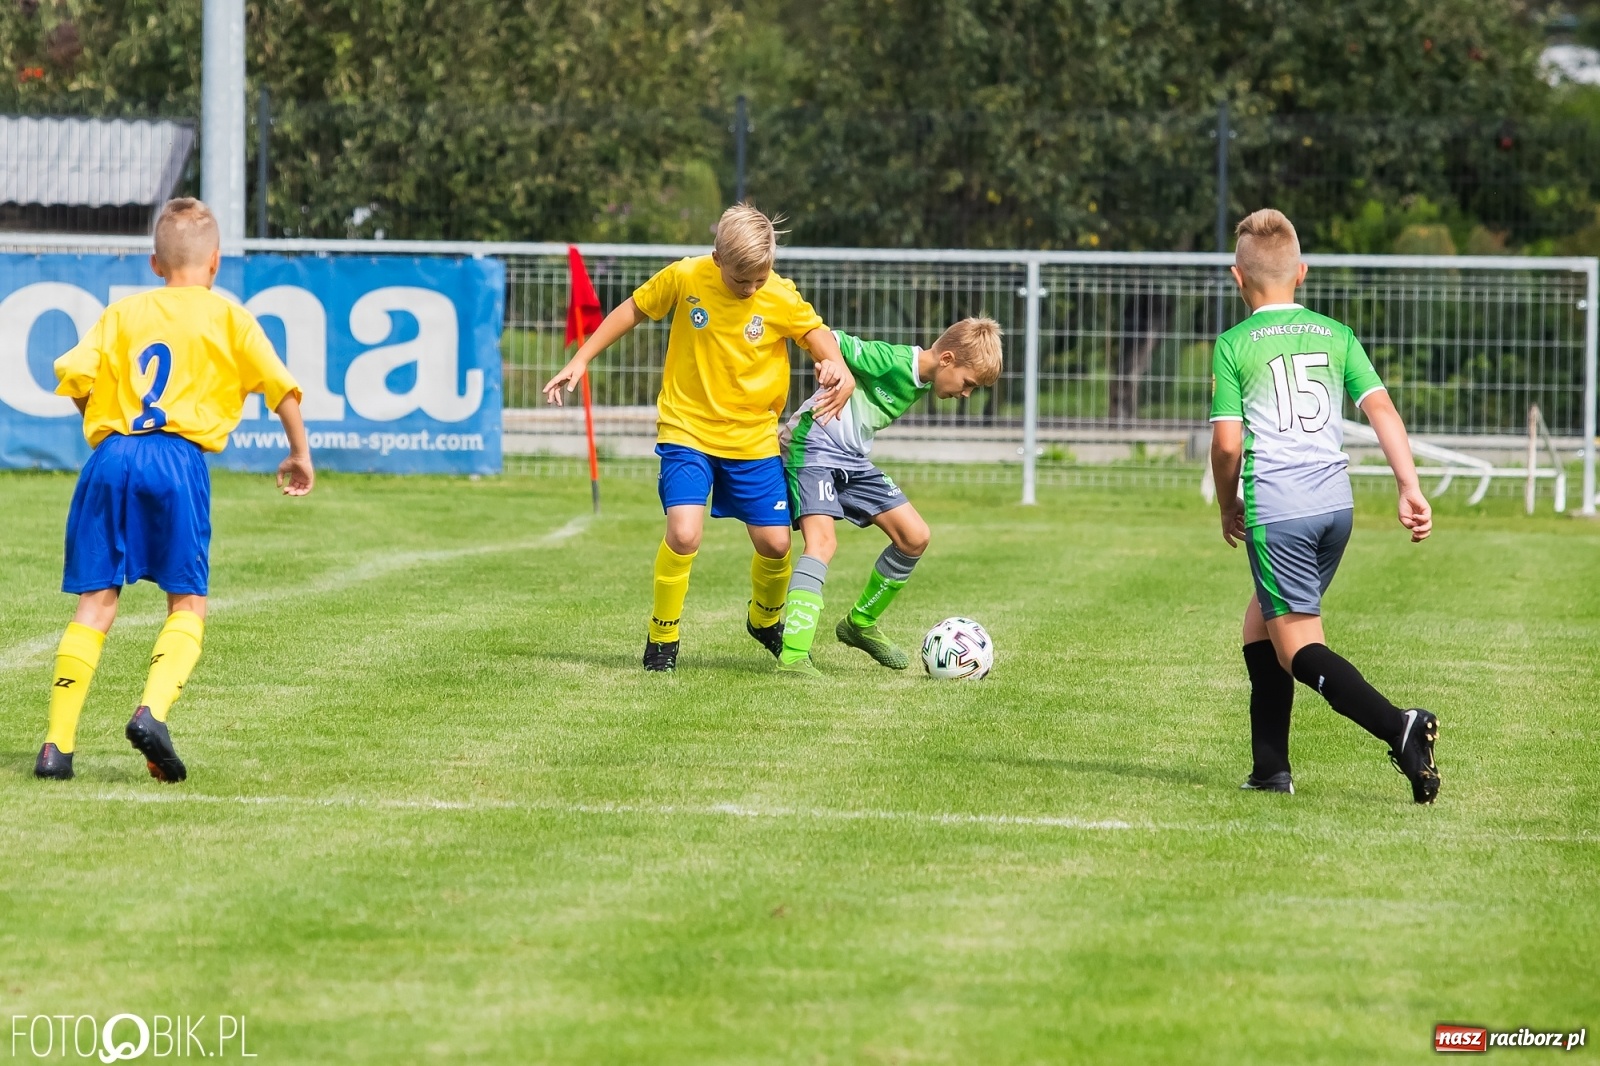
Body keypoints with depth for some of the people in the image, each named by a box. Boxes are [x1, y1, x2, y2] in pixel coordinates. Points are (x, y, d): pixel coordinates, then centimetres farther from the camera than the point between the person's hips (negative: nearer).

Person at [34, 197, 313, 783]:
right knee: (188, 604, 6)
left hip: (111, 456, 2)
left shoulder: (123, 312, 18)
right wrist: (299, 454, 20)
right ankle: (152, 710, -19)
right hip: (179, 460, -2)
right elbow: (281, 385, 6)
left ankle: (58, 744, -1)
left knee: (96, 603, 5)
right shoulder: (227, 317, 12)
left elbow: (74, 371, 4)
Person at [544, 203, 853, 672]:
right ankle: (662, 638, 0)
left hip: (753, 439, 2)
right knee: (684, 532, -21)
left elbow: (817, 333, 1)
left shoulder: (782, 298, -12)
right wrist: (581, 360, 3)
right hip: (687, 431, -2)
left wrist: (836, 368, -22)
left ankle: (766, 620, 34)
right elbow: (633, 310, 3)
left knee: (774, 542, 1)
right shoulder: (684, 278, -12)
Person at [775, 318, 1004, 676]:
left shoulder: (923, 385, 10)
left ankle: (860, 625, 27)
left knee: (915, 537, 7)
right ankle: (793, 657, -35)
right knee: (822, 539, -27)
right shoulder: (891, 361, -18)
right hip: (813, 445, -9)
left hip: (854, 458, 10)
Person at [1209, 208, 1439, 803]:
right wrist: (1411, 489, -2)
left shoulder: (1234, 346, 0)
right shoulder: (1336, 336, 12)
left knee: (1299, 650, -4)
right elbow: (1381, 408, 1)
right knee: (1262, 620, 23)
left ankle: (1397, 727, -28)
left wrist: (1229, 509, 11)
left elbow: (1227, 442, -5)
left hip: (1276, 508, -6)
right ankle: (1270, 768, 21)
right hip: (1336, 503, 6)